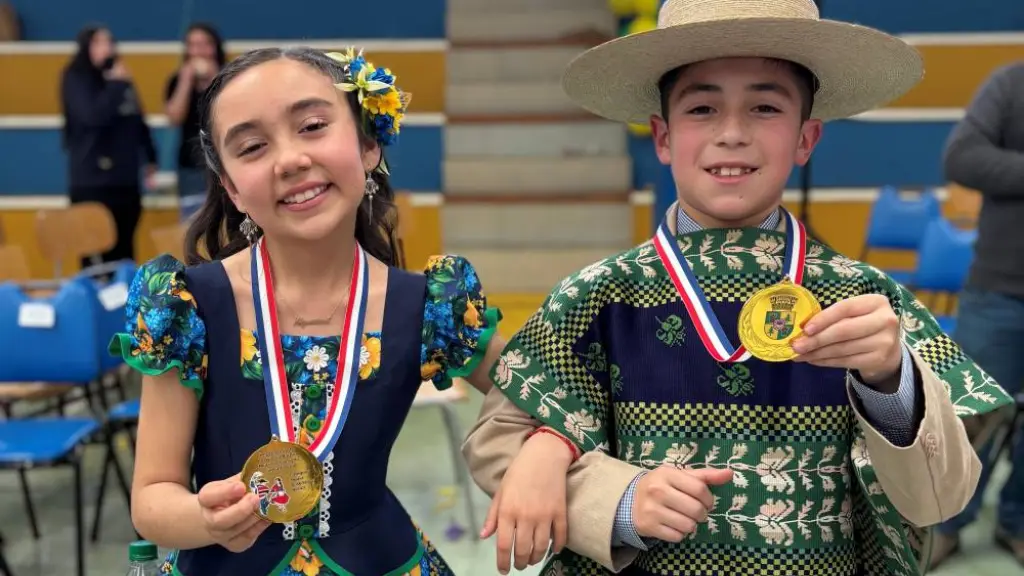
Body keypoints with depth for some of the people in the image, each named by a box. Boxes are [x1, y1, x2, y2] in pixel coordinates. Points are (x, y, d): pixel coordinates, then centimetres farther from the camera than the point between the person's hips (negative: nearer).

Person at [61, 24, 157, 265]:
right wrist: (117, 85, -10)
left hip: (126, 179, 6)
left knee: (125, 251, 8)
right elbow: (94, 116, -19)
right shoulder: (76, 80, -3)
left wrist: (150, 158, 18)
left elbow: (138, 120, 20)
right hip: (92, 182, -6)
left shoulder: (120, 78, 13)